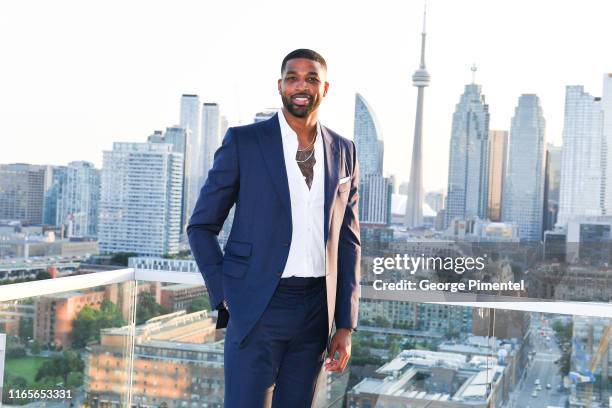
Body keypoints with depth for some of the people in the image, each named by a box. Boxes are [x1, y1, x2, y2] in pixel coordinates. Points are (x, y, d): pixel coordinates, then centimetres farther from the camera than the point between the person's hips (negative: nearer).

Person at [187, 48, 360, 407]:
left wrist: (346, 325, 6)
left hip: (316, 309, 4)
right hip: (258, 308, -3)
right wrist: (225, 295, -7)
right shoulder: (243, 142, -2)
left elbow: (348, 241, 11)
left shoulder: (344, 152, 9)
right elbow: (202, 226, 2)